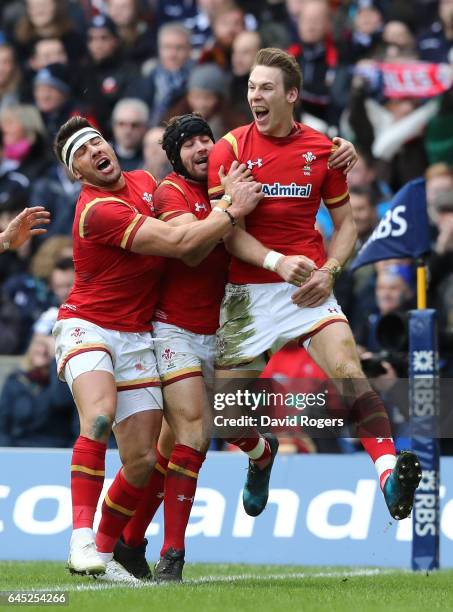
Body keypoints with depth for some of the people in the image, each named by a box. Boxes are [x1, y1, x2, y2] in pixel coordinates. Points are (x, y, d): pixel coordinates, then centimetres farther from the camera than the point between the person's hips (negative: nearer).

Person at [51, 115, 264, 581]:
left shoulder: (144, 182, 7)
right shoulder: (98, 210, -20)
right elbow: (178, 243, -24)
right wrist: (234, 210, -14)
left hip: (137, 337, 7)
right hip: (87, 327, -7)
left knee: (142, 460, -1)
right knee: (100, 412, -35)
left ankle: (104, 553, 17)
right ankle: (82, 539, -36)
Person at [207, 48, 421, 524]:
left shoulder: (322, 150, 4)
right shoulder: (231, 149, -1)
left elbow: (345, 223, 13)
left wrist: (329, 270, -6)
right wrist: (277, 262, -21)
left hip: (307, 288, 0)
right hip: (247, 292, 0)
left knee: (347, 369, -24)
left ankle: (390, 474, -37)